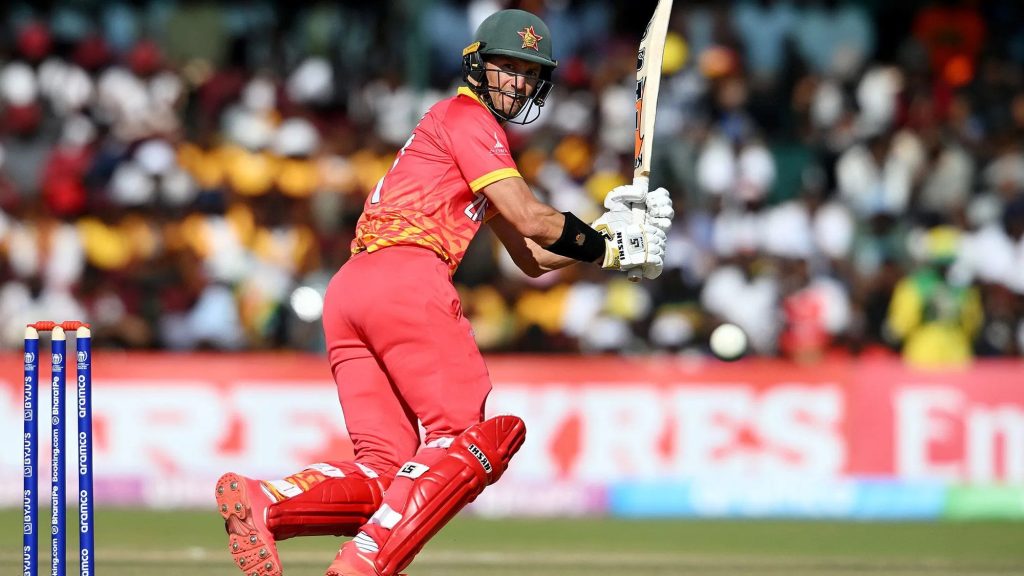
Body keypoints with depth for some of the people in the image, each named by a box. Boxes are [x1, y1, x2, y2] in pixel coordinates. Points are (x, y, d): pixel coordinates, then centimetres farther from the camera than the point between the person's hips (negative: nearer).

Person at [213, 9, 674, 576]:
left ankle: (260, 501, -21)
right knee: (467, 440, -10)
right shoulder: (467, 115, 5)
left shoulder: (472, 127, 35)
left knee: (385, 471, 2)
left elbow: (532, 258, 32)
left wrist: (614, 233, 20)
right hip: (407, 275, -9)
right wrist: (606, 245, 9)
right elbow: (532, 220, -5)